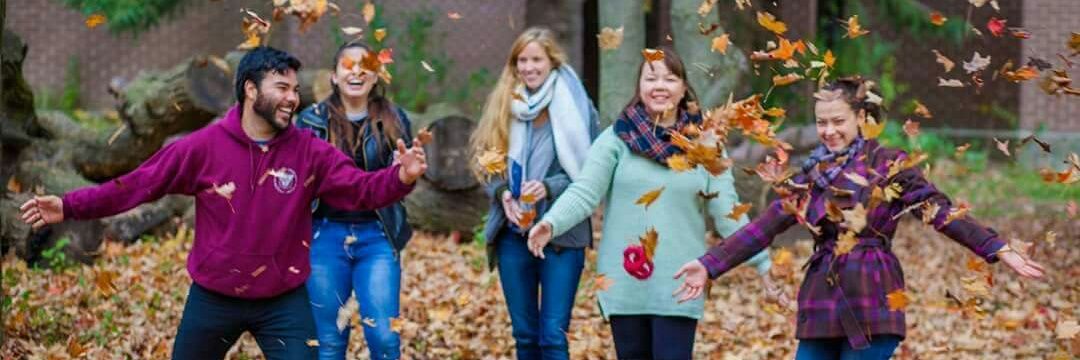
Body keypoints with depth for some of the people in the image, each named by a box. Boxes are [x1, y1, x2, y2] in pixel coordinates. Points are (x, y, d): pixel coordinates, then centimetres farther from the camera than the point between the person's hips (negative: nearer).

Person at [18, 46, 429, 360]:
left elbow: (361, 188, -11)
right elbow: (139, 183, -6)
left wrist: (401, 177, -32)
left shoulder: (309, 151, -6)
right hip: (213, 298, 0)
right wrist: (70, 206, -10)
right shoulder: (205, 146, -10)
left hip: (283, 302, 0)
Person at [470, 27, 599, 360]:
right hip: (513, 235, 4)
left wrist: (549, 188, -20)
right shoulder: (502, 106, 9)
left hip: (561, 235, -4)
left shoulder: (576, 107, -3)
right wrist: (502, 194, -11)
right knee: (524, 333, 10)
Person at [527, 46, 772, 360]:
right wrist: (551, 222, -25)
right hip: (624, 284, 1)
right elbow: (584, 192, -7)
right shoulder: (617, 139, 0)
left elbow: (728, 212, 3)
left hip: (678, 287, -1)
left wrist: (763, 262, -4)